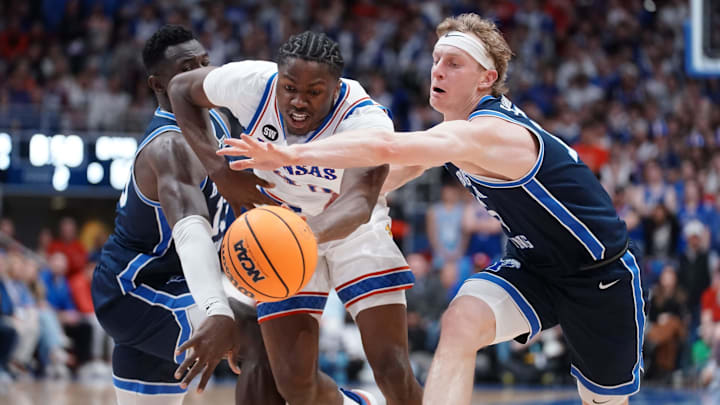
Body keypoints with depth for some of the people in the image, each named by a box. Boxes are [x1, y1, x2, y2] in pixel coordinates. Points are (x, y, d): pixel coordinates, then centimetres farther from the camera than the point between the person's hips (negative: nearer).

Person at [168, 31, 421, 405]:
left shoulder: (366, 122, -34)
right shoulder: (252, 84, -26)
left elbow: (358, 203, -51)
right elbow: (181, 88, -5)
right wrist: (217, 168, -17)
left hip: (354, 231, -2)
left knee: (393, 371, -16)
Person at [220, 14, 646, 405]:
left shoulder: (486, 133, -32)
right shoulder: (462, 126, -3)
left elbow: (386, 147, -46)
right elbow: (402, 166, 18)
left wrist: (292, 155, -50)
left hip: (601, 276, -7)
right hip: (533, 265, 7)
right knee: (460, 324, -21)